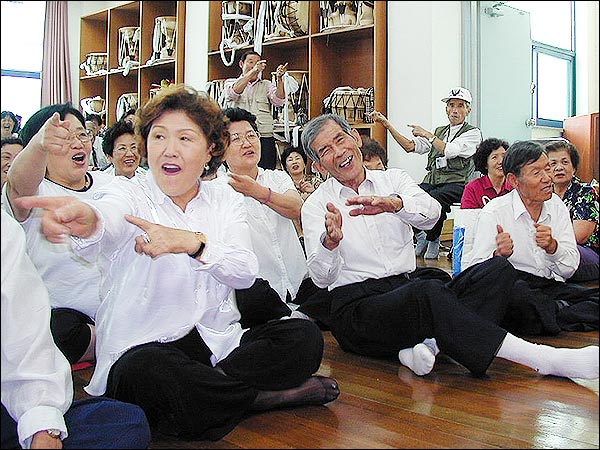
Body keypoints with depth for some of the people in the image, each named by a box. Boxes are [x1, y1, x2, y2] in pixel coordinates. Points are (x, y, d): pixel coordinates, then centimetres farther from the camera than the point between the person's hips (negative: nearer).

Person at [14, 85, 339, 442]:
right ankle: (269, 395, -18)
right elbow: (107, 223, -28)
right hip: (145, 344, -2)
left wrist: (194, 242, -30)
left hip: (218, 341, 3)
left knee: (305, 337, -19)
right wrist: (86, 221, -55)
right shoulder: (131, 194, -1)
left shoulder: (226, 200, 9)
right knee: (143, 371, -38)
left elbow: (245, 272, -10)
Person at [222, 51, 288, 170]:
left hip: (265, 138, 2)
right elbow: (233, 93, -11)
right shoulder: (230, 83, 13)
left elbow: (278, 101, 0)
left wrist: (279, 79, -15)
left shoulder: (266, 85, 17)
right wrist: (253, 71, -20)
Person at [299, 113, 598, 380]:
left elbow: (432, 213, -8)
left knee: (498, 269, -14)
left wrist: (392, 203, -29)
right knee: (427, 291, -36)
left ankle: (427, 343, -32)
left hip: (408, 289, 5)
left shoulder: (392, 179, 14)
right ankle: (545, 360, -34)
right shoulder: (316, 206, 5)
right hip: (357, 307, -5)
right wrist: (330, 241, -31)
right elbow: (322, 277, -9)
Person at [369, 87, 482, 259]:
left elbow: (449, 151, -12)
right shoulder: (439, 131, 23)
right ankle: (419, 235, -5)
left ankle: (433, 241, -13)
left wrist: (427, 134, -2)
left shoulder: (473, 133, 5)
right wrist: (387, 124, 6)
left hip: (456, 184, -4)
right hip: (431, 181, 5)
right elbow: (410, 146, 12)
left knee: (436, 198, -38)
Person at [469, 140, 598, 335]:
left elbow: (569, 269, 7)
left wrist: (552, 246, -15)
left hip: (551, 286, 4)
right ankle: (563, 312, -13)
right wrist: (498, 255, -30)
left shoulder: (556, 206, 11)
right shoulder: (494, 212, -3)